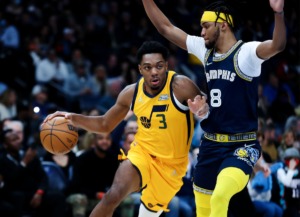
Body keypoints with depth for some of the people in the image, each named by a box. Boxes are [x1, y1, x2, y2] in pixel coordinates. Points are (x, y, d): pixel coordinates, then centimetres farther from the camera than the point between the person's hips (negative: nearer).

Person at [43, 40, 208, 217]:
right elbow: (105, 124, 9)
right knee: (113, 195, -25)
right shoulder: (131, 93, -5)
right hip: (141, 154, 1)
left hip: (171, 165, -1)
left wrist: (201, 110, -40)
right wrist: (74, 119, -7)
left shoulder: (181, 86, -18)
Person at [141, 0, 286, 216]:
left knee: (220, 197, -32)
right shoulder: (205, 50, 8)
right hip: (210, 144, 8)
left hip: (241, 147, -8)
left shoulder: (246, 52, -13)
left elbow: (277, 45, -33)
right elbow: (166, 28, 16)